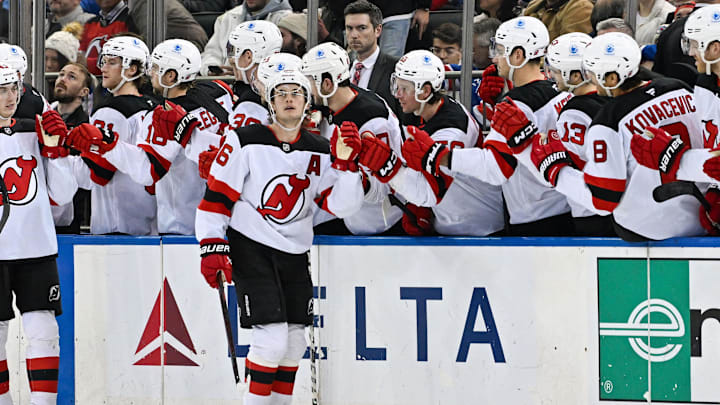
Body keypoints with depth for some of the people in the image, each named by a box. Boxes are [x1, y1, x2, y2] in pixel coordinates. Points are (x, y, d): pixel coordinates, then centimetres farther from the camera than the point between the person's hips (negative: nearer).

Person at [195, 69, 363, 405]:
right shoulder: (246, 142, -8)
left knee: (294, 341, 8)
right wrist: (211, 247, -13)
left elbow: (342, 206, -4)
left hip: (294, 254, 6)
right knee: (272, 338, -16)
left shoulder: (320, 153, 4)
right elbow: (217, 195, -7)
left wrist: (345, 163, -18)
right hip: (250, 250, -5)